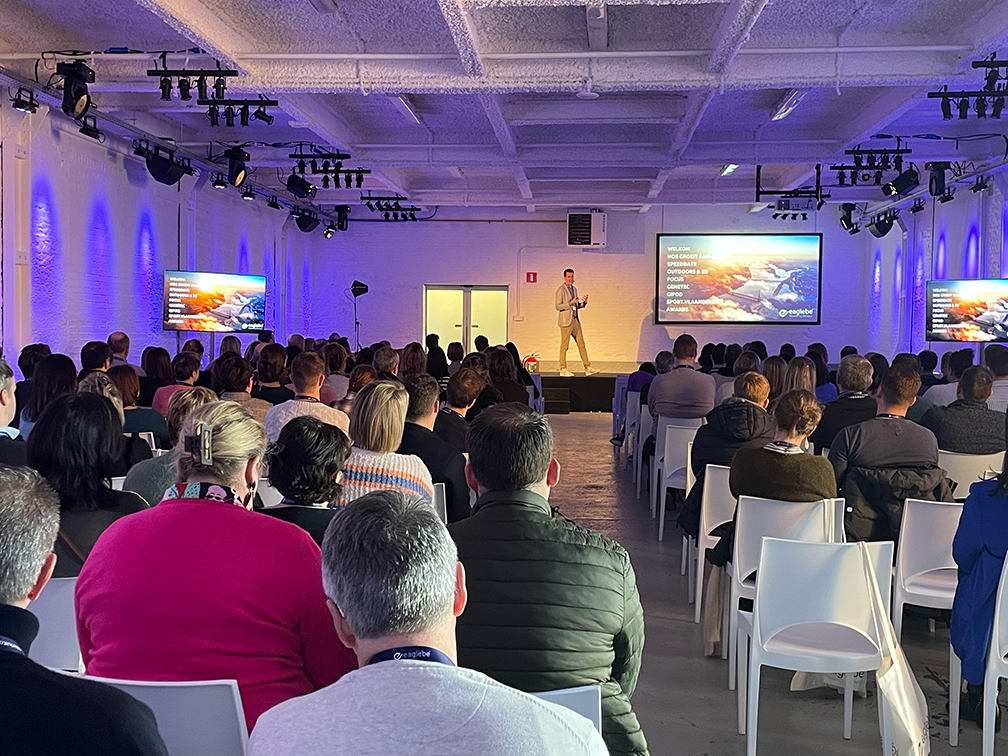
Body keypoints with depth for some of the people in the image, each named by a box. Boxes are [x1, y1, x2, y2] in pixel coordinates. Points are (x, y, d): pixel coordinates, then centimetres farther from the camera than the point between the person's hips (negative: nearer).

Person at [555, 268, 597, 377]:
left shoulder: (574, 289, 15)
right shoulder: (561, 290, -9)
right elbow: (558, 306, -14)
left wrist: (584, 302, 2)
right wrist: (571, 302, -20)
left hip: (575, 320, 8)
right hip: (566, 321, -8)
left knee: (581, 344, 7)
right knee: (564, 346, -2)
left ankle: (588, 368, 9)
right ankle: (563, 370, 5)